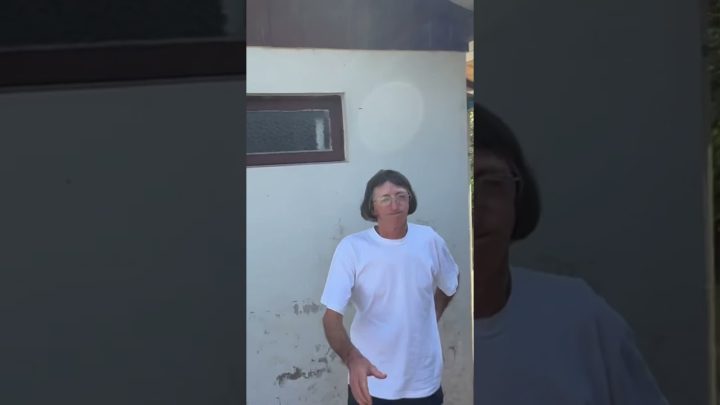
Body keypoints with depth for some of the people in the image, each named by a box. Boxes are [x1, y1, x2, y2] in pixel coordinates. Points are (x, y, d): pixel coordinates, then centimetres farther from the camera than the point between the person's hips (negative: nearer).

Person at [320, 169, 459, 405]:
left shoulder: (429, 240, -5)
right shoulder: (352, 248, -15)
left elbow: (450, 283, 17)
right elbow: (332, 317, -20)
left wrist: (431, 319, 9)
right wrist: (352, 359, -37)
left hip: (423, 382, 3)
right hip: (371, 383, -3)